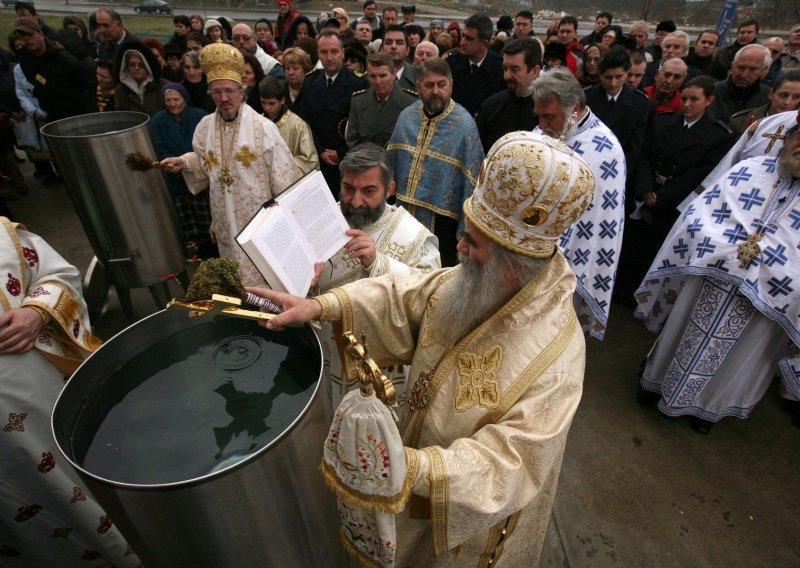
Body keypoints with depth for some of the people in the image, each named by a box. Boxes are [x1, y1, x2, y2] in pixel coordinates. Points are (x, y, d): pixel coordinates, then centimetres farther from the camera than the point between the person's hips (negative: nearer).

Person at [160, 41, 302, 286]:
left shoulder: (262, 126, -12)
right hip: (226, 219, 5)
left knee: (264, 281, 7)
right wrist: (183, 162, -3)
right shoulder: (206, 126, 3)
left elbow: (282, 174, -11)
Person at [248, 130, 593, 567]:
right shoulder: (475, 283, -17)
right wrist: (319, 306, -22)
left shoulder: (556, 358, -36)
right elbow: (402, 298, -11)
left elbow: (505, 462, -34)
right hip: (421, 443, 6)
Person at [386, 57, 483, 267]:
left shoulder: (464, 125, -14)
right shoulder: (406, 116, 1)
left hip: (442, 220, -4)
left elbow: (471, 182, -13)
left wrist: (464, 229, -13)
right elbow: (391, 161, 9)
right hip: (404, 214, 5)